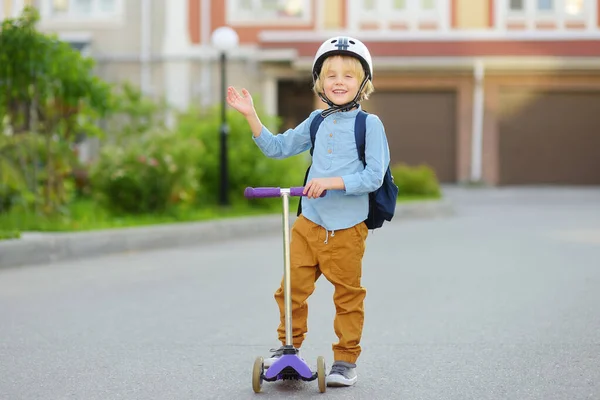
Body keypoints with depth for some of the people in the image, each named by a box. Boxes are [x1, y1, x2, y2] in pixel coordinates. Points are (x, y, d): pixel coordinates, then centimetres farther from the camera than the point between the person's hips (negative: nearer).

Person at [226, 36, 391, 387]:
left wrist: (332, 181, -21)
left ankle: (346, 359, 16)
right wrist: (251, 114, 10)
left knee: (348, 295, 4)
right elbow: (277, 147, 19)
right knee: (293, 287, 4)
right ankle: (288, 346, 21)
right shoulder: (317, 121, 11)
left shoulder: (369, 124, -5)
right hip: (309, 222, 4)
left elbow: (374, 177, -12)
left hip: (347, 228, -4)